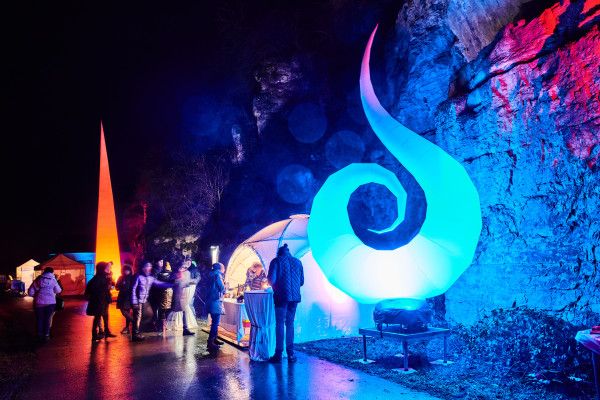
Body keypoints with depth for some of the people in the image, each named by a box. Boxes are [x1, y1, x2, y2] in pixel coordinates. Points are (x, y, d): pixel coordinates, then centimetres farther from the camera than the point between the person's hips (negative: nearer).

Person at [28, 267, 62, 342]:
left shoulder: (37, 279, 5)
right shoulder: (53, 280, 0)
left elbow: (30, 292, 2)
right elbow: (58, 291, 8)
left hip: (38, 302, 2)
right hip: (50, 302, -1)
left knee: (39, 319, 14)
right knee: (47, 319, 8)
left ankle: (40, 335, 20)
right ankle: (46, 335, 10)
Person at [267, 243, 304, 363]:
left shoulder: (276, 261, -1)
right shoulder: (297, 262, 11)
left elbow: (272, 279, -8)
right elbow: (301, 281, 14)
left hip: (281, 296, -4)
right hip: (295, 296, 4)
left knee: (280, 324, 3)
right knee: (290, 324, 13)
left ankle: (278, 354, 3)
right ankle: (290, 353, 13)